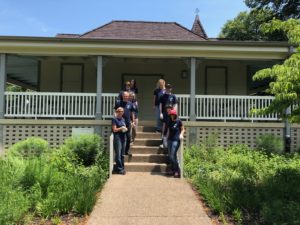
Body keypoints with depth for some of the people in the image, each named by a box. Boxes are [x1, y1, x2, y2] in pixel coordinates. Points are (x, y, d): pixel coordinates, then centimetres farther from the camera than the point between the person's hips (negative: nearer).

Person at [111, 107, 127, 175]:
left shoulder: (123, 119, 16)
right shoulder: (114, 119, -4)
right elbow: (114, 130, -8)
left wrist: (125, 129, -1)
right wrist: (121, 128, -9)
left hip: (123, 137, 7)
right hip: (117, 137, -7)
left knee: (122, 154, 10)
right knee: (118, 154, -6)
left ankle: (122, 168, 16)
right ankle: (119, 169, -1)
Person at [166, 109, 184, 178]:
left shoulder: (178, 121, -6)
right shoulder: (169, 121, 9)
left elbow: (182, 129, 3)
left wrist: (181, 135, -13)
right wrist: (167, 136, 19)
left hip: (176, 140, -6)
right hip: (170, 139, 6)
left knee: (173, 156, -12)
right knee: (170, 156, 8)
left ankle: (177, 171, -1)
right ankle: (173, 170, 21)